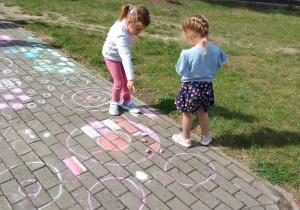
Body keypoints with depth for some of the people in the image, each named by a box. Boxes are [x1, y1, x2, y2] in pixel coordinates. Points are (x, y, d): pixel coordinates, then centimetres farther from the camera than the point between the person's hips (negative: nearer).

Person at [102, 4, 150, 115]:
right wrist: (131, 78, -53)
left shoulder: (128, 24, -19)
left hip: (121, 55, 7)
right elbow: (126, 57, -49)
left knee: (125, 80, 11)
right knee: (119, 82, -3)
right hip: (111, 56, -7)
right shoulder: (121, 35, -43)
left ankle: (126, 101, 28)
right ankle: (114, 102, 21)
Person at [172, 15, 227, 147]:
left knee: (187, 114, 16)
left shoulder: (187, 54, -25)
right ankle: (206, 137, 39)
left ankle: (185, 139, 32)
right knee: (203, 112, 25)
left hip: (190, 88, -4)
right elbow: (219, 65, 5)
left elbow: (181, 71, -16)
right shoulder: (215, 50, -10)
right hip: (207, 87, 5)